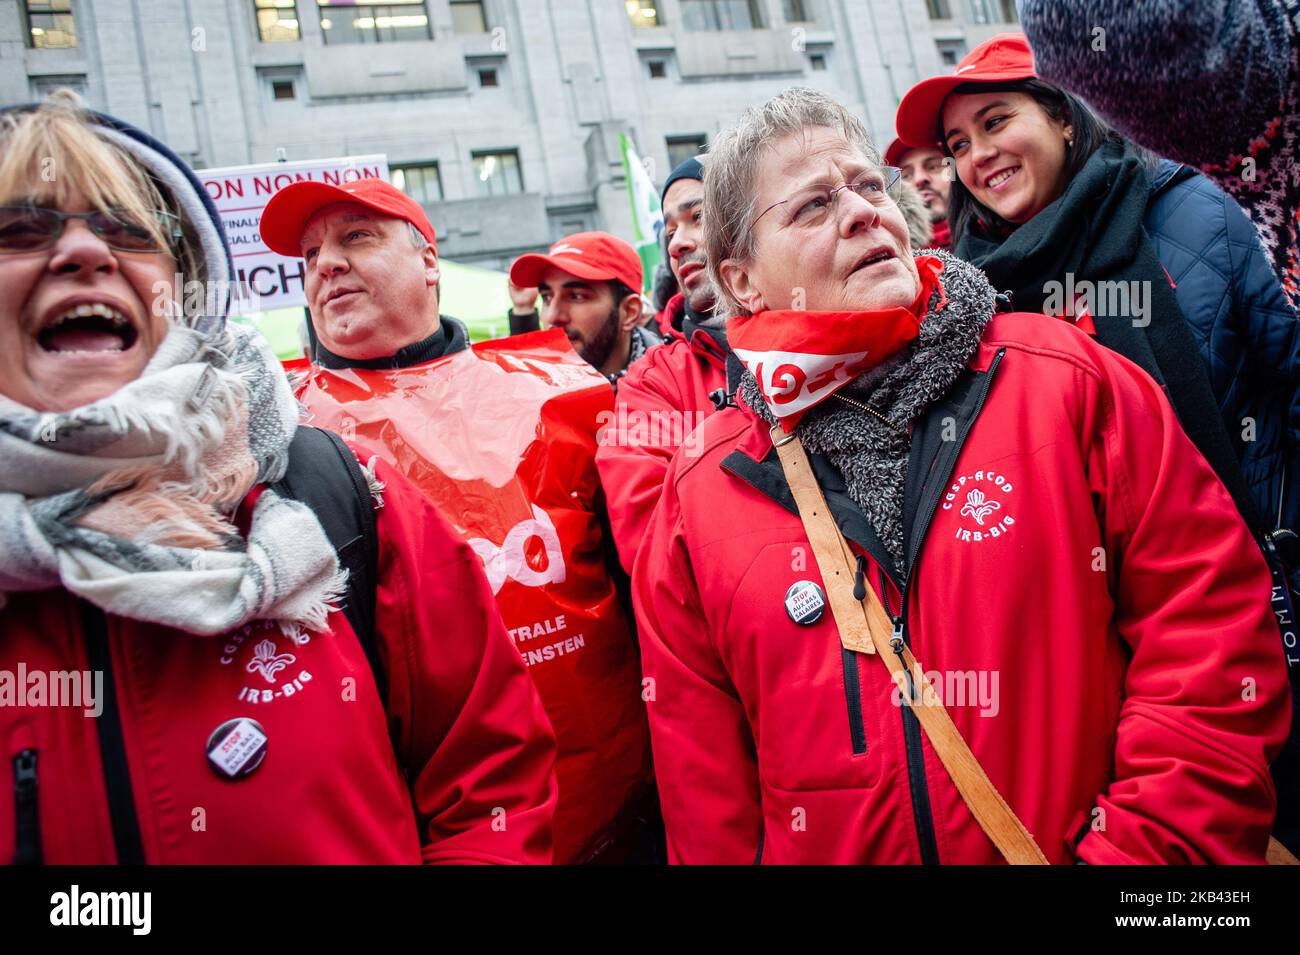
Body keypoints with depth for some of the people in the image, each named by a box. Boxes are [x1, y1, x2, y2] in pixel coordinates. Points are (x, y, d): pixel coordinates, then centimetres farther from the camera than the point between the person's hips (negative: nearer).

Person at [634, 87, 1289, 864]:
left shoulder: (1069, 381, -8)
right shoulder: (696, 505, -6)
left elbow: (1213, 627, -9)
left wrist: (1135, 849, -15)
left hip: (1076, 842, -1)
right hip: (823, 844, 2)